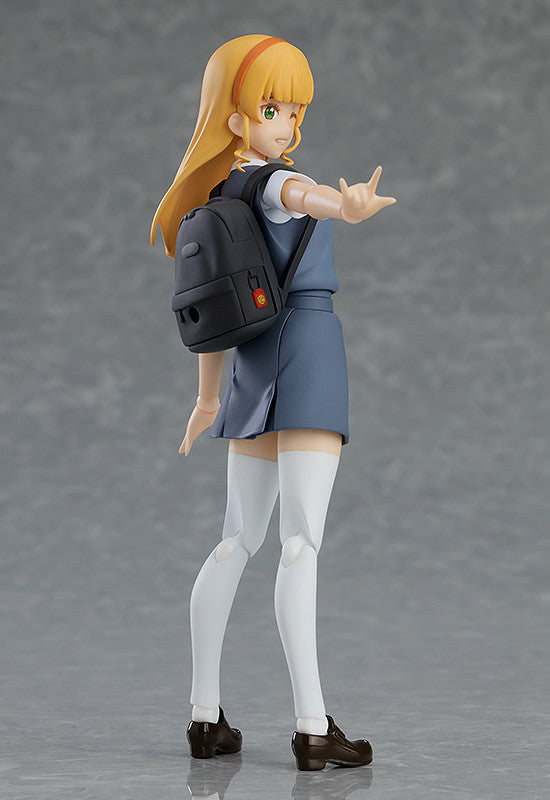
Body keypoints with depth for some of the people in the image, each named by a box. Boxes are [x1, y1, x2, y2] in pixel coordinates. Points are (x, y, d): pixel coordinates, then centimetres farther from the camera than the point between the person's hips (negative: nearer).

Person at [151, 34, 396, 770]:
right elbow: (300, 193, -36)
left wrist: (208, 397, 30)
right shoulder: (268, 182, -9)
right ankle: (313, 727, -15)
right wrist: (347, 206, -58)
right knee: (303, 543, -13)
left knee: (239, 542, 13)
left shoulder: (222, 194, 16)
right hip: (309, 349, -8)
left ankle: (206, 717, 14)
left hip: (252, 366, 8)